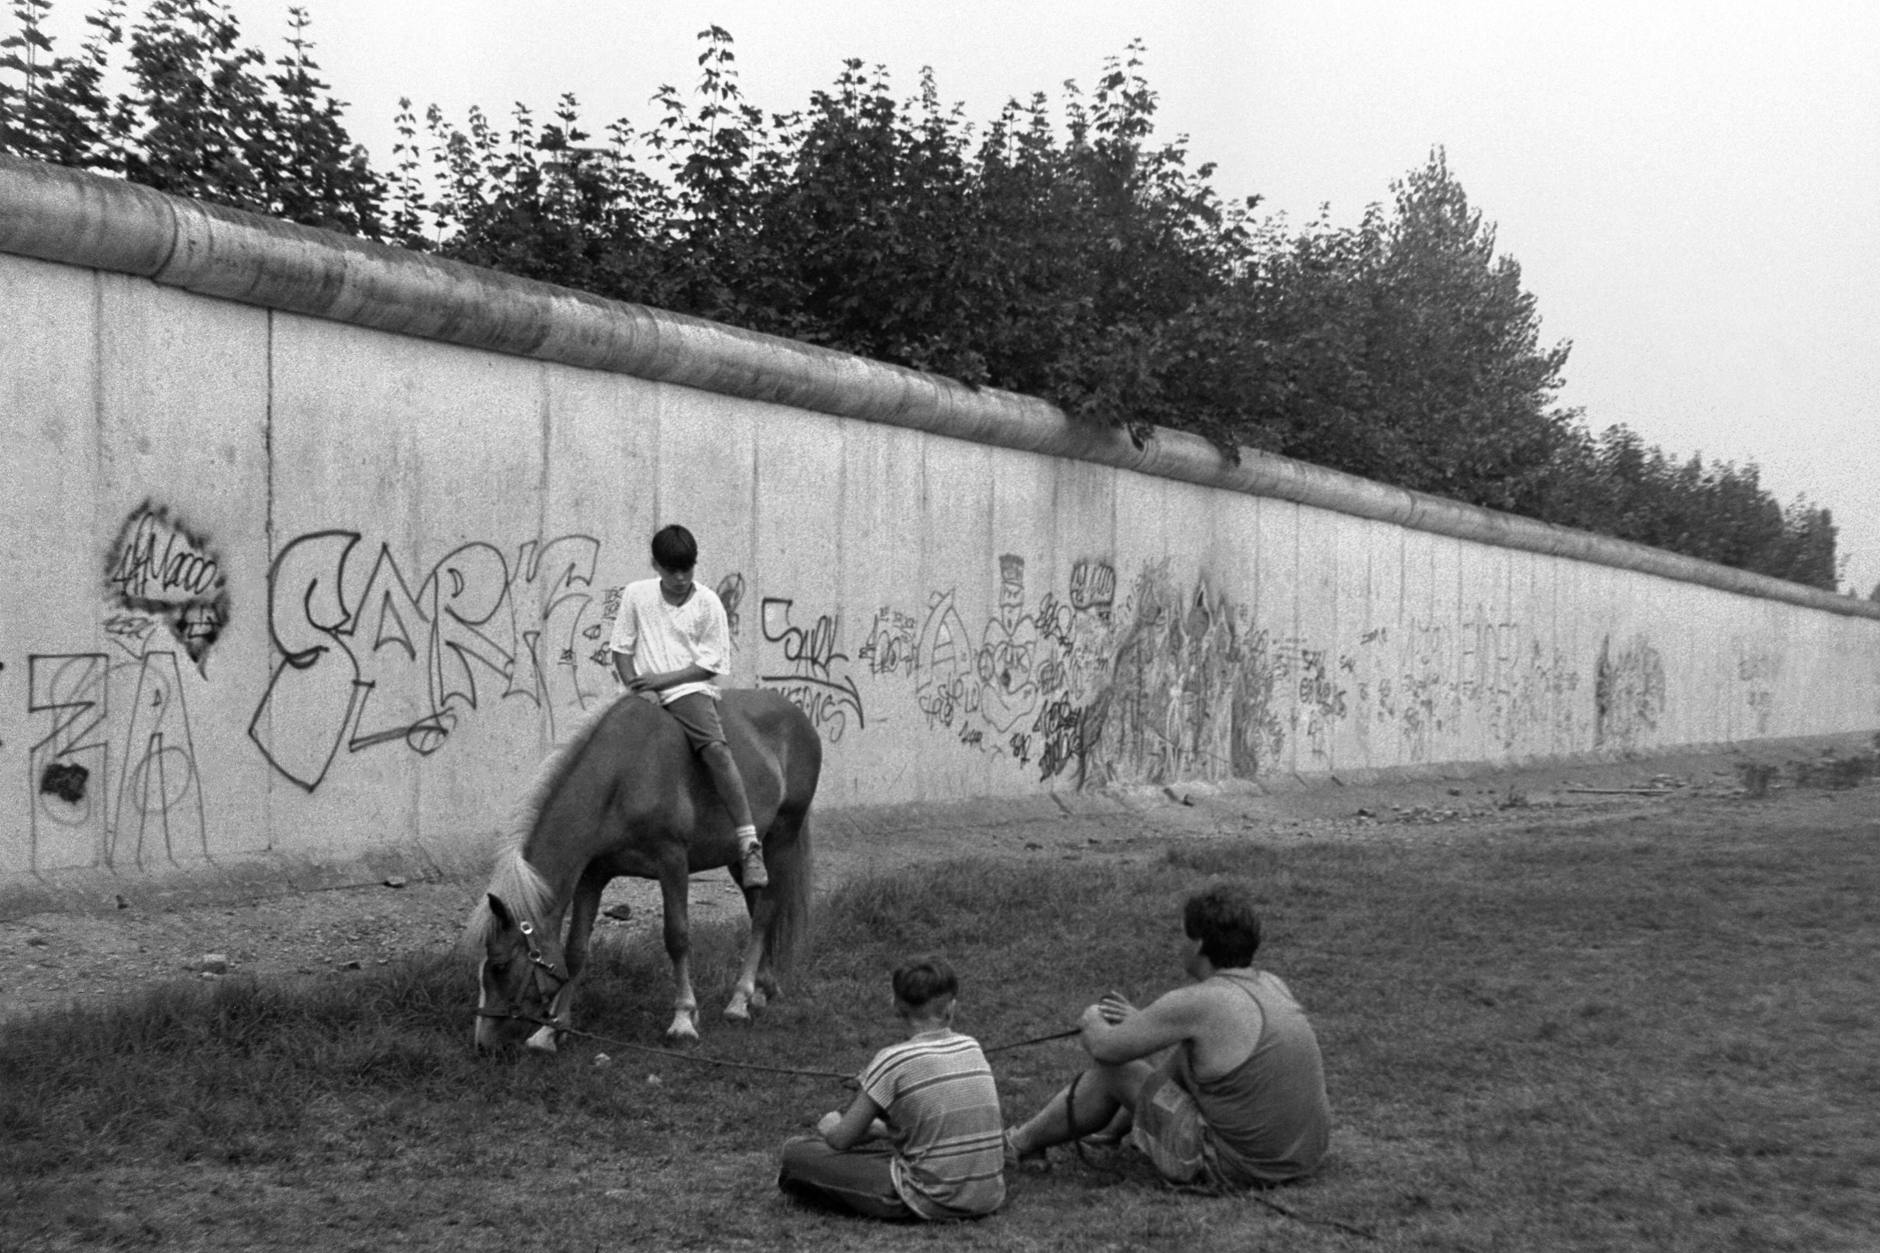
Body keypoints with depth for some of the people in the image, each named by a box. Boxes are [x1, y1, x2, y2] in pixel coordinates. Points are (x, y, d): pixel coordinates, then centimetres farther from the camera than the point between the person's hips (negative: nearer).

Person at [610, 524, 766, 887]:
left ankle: (749, 846, -29)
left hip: (691, 688, -3)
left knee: (715, 748, -27)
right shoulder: (636, 595, 8)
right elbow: (621, 648, 10)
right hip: (646, 691, 4)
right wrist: (636, 688, -6)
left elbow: (712, 663, 0)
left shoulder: (707, 602, 2)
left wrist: (664, 678, -11)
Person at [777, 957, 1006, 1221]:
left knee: (796, 1152, -2)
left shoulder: (893, 1060, -9)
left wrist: (829, 1126, 19)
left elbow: (841, 1140, -4)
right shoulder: (972, 1048, 7)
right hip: (988, 1198, 5)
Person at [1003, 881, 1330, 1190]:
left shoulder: (1193, 1004, -20)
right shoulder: (1272, 985, 4)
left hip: (1229, 1166, -7)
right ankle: (1113, 1129, 48)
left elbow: (1104, 1047, -9)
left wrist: (1092, 1022, 13)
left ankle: (1021, 1144, 31)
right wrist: (1142, 1021, 25)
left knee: (1112, 1069, 9)